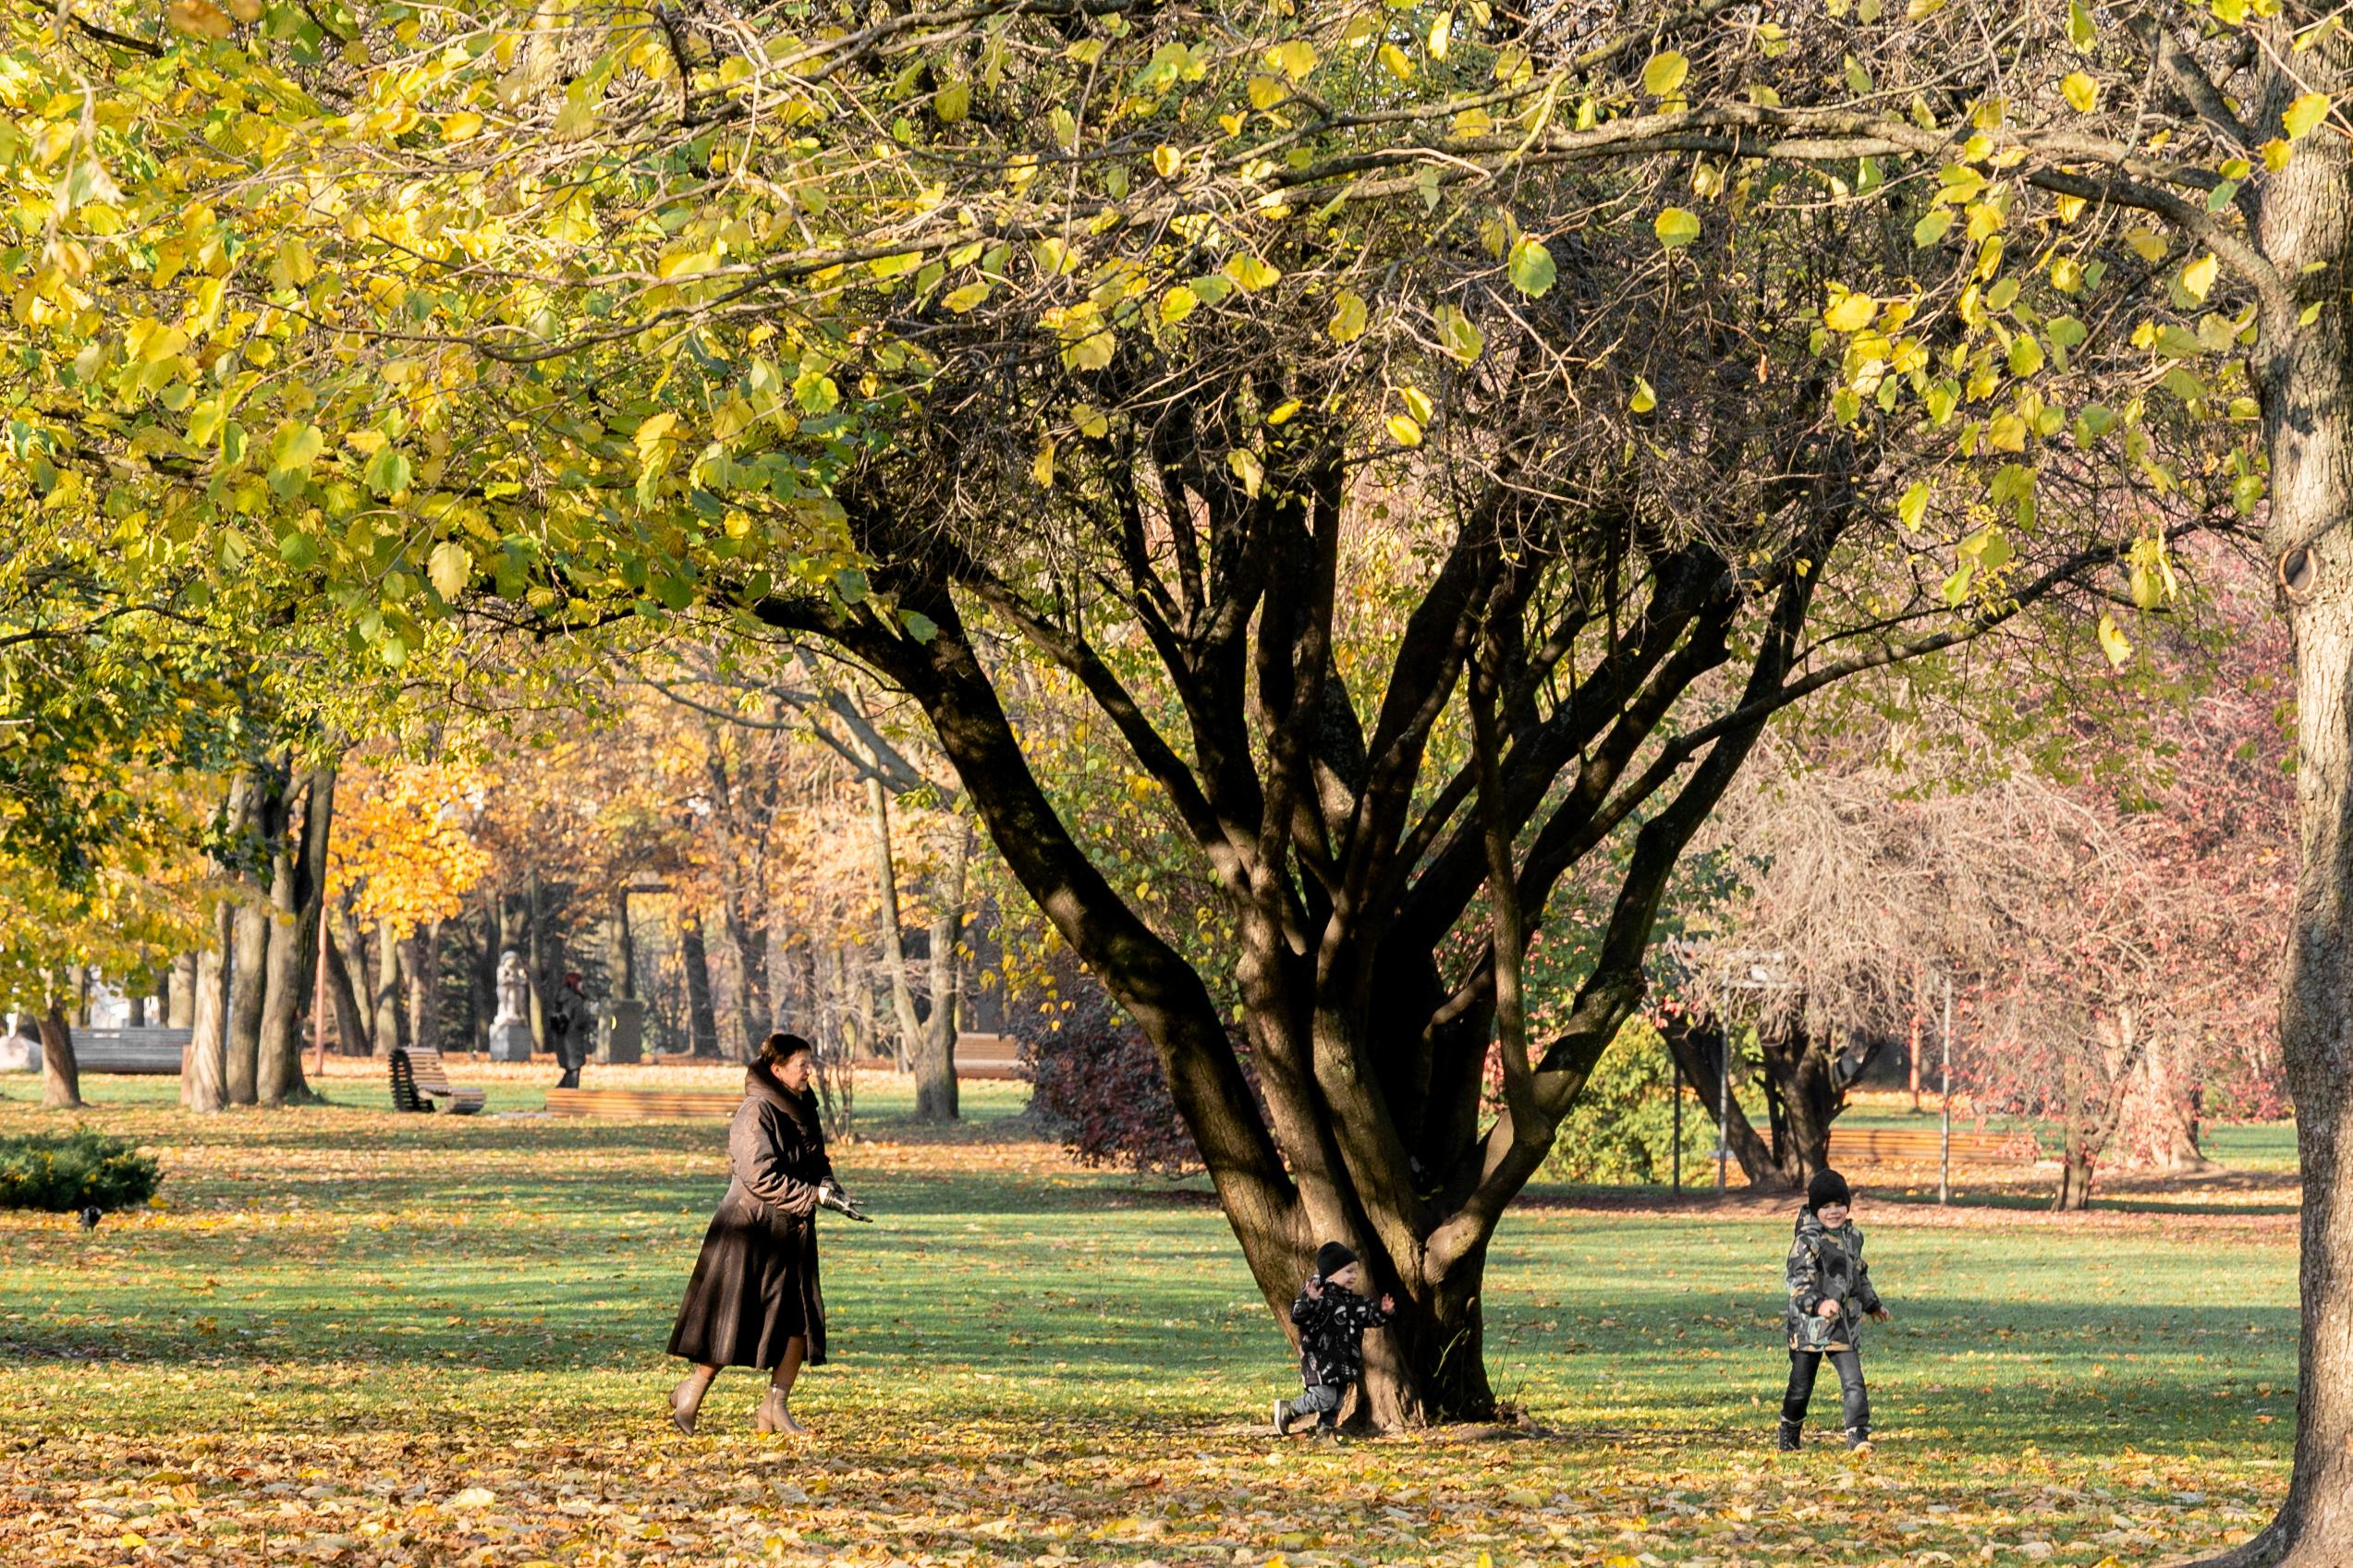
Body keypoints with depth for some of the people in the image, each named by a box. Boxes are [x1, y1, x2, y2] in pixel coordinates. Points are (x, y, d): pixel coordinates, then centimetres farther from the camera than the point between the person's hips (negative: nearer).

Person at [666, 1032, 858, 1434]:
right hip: (750, 1231, -8)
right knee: (731, 1321, -2)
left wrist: (832, 1189, -5)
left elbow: (817, 1164, 18)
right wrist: (817, 1196, -22)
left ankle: (775, 1406, 6)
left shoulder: (801, 1110, 11)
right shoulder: (755, 1114, -16)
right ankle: (690, 1394, 15)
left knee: (800, 1321, 1)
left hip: (790, 1235, 8)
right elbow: (762, 1178, -22)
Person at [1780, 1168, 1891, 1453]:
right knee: (1801, 1385, 7)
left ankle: (1858, 1437, -9)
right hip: (1809, 1325, -4)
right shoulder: (1807, 1241, -11)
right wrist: (1817, 1304, -36)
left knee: (1853, 1382, -9)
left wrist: (1873, 1304, 33)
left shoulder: (1852, 1237, 11)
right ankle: (1789, 1437, 27)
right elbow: (1798, 1281, -21)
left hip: (1845, 1324, 4)